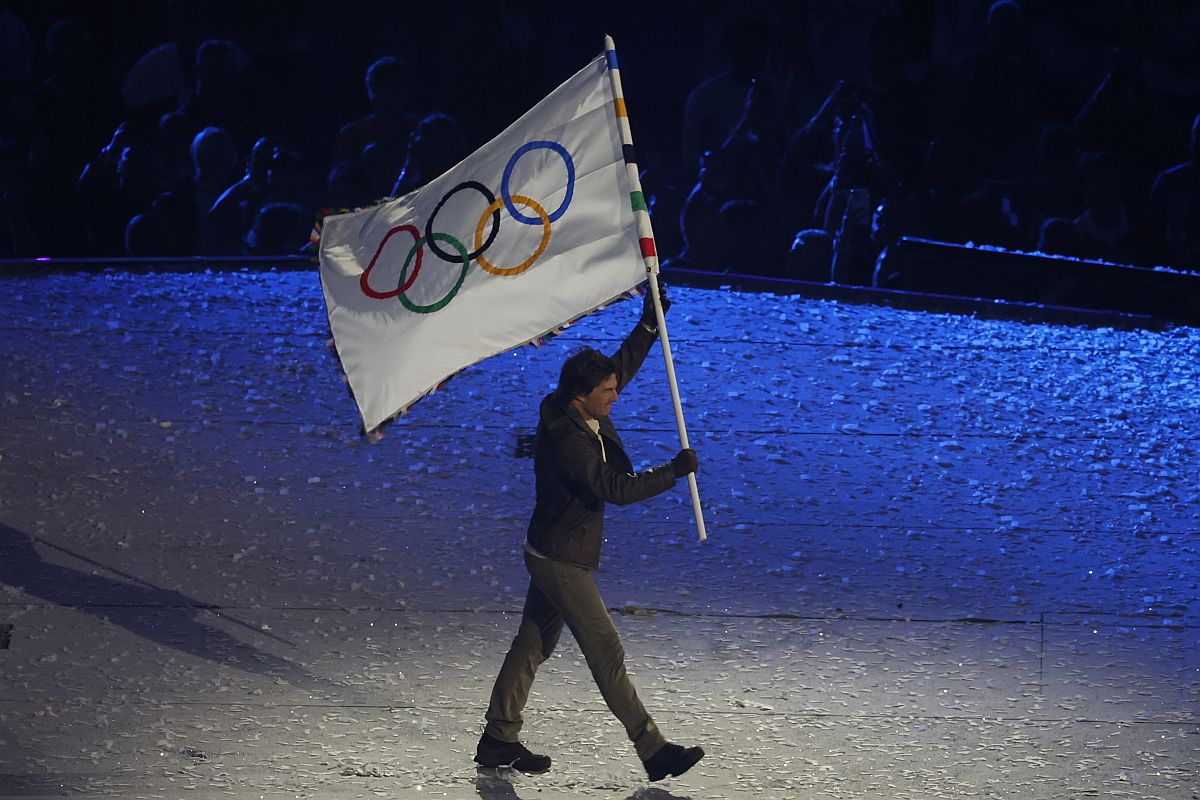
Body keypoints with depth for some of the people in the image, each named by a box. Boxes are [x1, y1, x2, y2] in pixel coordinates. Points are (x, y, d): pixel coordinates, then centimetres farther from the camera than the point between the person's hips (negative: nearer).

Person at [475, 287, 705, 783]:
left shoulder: (577, 412, -1)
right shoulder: (566, 438, -28)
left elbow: (622, 368, 15)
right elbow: (616, 489, -28)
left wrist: (649, 325, 8)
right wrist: (673, 472, -23)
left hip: (551, 553, 10)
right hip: (563, 561, -10)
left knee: (532, 646, 16)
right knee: (607, 655, -4)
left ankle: (498, 741, 24)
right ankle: (652, 751, 1)